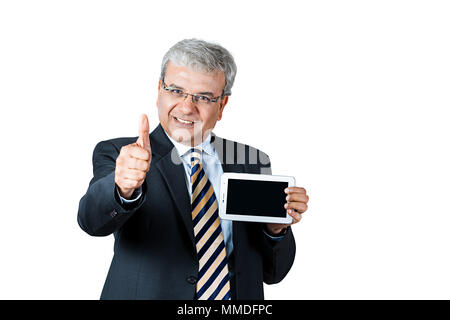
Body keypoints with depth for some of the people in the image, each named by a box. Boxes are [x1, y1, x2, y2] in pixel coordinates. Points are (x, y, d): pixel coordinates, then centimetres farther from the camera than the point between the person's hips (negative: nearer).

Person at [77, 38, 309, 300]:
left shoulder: (252, 163, 0)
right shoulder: (116, 154, -7)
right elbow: (92, 219, -27)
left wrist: (276, 227, -16)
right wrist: (125, 189, -45)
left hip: (238, 294, 2)